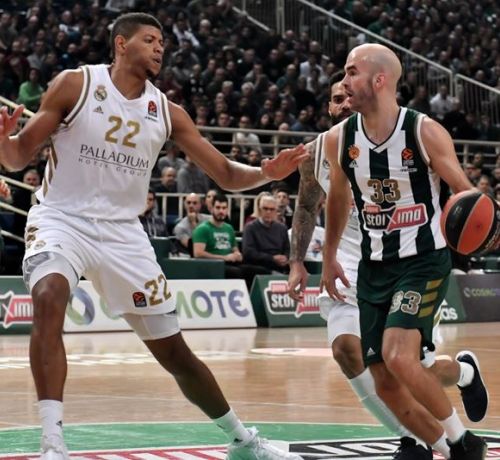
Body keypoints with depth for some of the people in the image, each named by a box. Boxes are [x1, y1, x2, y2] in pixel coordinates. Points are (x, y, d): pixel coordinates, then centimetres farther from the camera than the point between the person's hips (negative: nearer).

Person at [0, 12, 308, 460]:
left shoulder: (167, 112, 3)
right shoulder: (75, 85, -8)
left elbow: (226, 174, 5)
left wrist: (266, 173, -16)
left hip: (122, 232, 4)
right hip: (62, 219, -3)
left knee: (175, 352, 7)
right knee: (49, 299, -35)